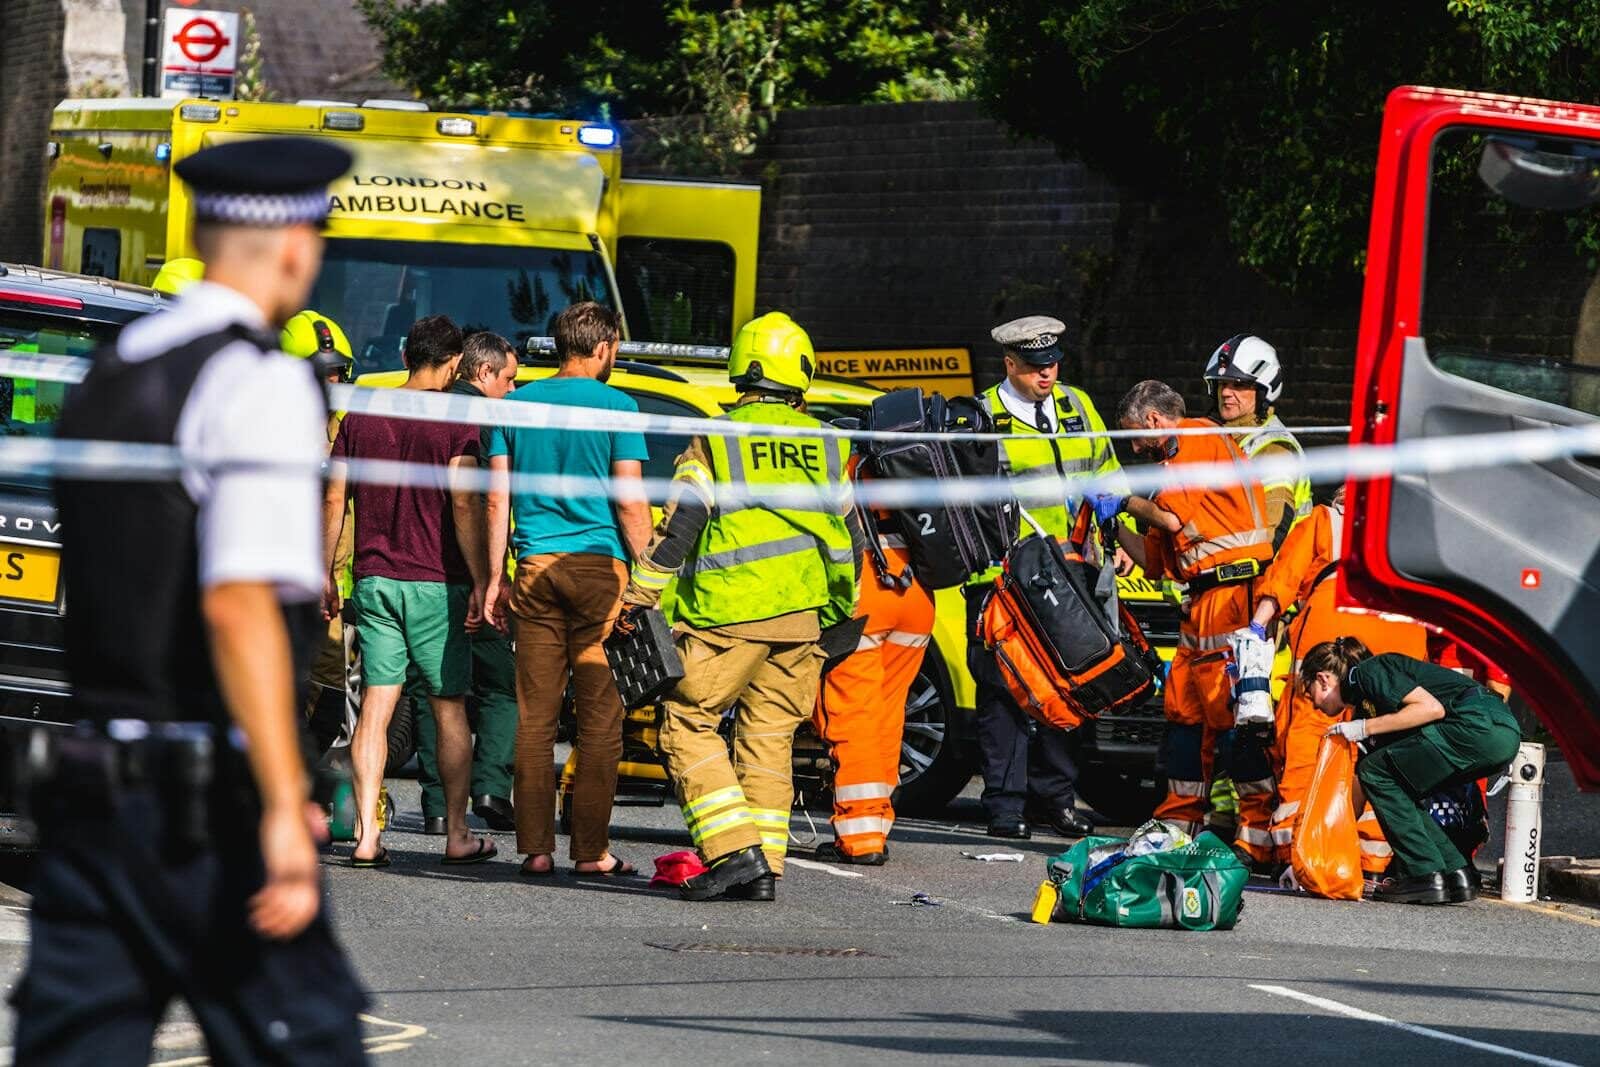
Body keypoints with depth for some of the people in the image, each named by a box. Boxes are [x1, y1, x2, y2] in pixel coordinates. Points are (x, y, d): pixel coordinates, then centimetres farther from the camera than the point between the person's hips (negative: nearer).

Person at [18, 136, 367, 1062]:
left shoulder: (107, 374, 14)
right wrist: (284, 804, -24)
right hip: (207, 801, -7)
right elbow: (239, 605, -21)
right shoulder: (261, 385, -10)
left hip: (89, 780, 7)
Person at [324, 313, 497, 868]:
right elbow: (463, 505, -13)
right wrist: (479, 582, -11)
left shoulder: (361, 417, 7)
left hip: (374, 581, 3)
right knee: (449, 709, 7)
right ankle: (457, 835, 12)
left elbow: (334, 499, 7)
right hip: (436, 585, -3)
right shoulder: (453, 422, -7)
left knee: (375, 708, 1)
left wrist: (326, 574, 15)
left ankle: (366, 834, -8)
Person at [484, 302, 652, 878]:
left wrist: (495, 578, 13)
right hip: (599, 568, -4)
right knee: (599, 716, 0)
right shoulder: (615, 407, -3)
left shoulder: (517, 404, 9)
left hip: (535, 570, 4)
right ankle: (591, 848, -2)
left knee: (535, 716, 4)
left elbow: (497, 499, 9)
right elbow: (631, 503, -6)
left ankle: (536, 847, 2)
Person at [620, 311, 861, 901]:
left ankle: (735, 848, -12)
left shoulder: (714, 442, -5)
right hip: (802, 617, 5)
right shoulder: (827, 447, 10)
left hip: (730, 615, -5)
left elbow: (676, 531, -8)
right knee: (769, 736, 10)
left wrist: (639, 601, -3)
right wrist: (839, 612, 28)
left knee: (688, 724, 1)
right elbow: (849, 539, 17)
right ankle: (763, 866, 6)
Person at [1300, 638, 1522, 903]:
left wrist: (1366, 728, -9)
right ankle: (1457, 874, 10)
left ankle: (1426, 877, -6)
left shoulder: (1368, 672, -2)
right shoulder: (1365, 703, 26)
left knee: (1377, 772, -4)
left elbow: (1432, 707, -14)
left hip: (1481, 725, -10)